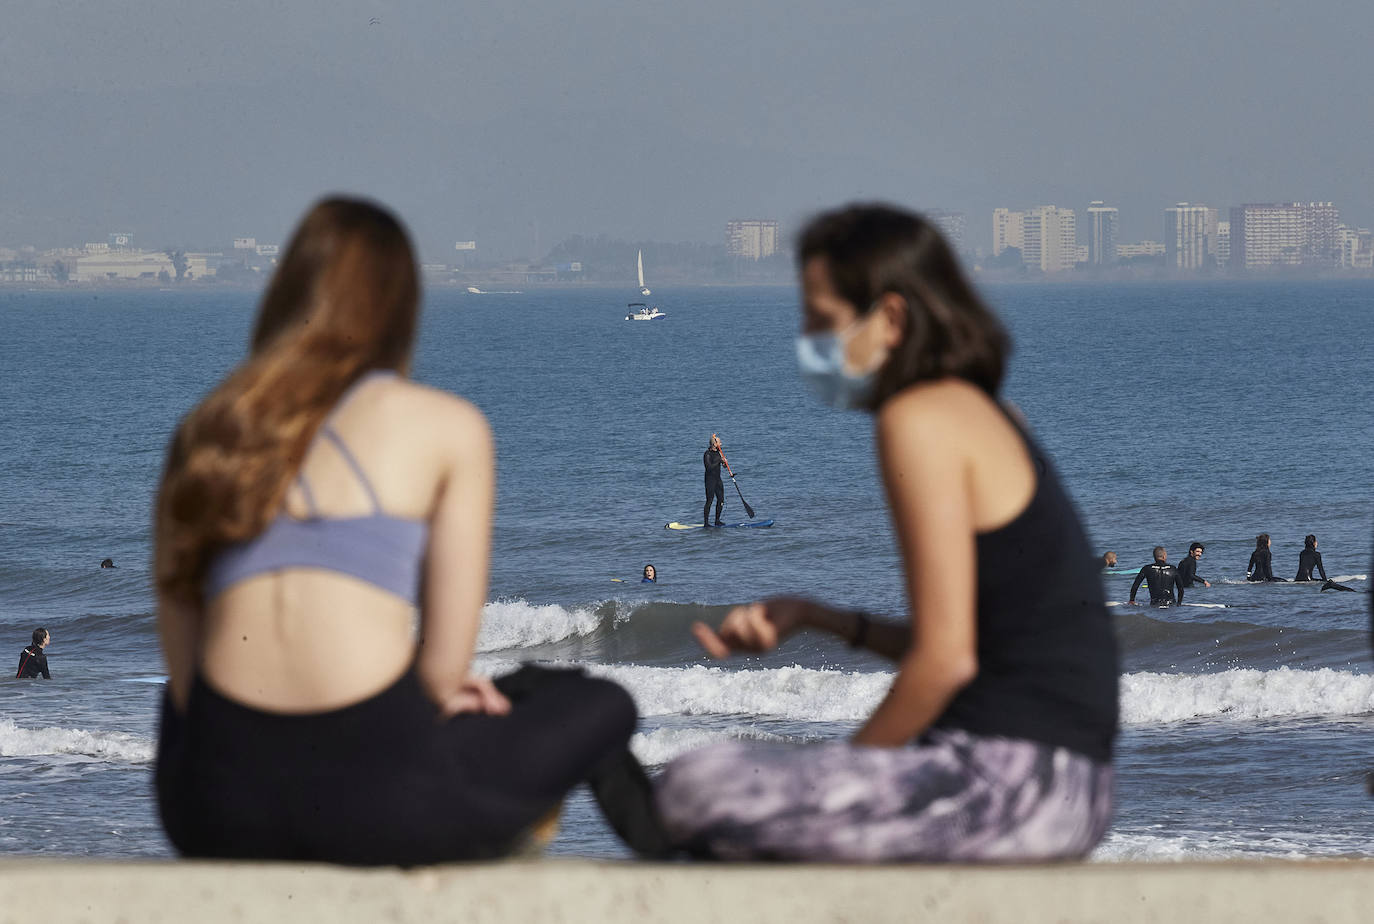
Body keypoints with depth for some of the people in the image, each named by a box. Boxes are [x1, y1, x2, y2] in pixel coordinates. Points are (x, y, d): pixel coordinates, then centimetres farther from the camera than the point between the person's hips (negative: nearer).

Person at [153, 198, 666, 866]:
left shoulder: (206, 433, 16)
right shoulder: (450, 427, 7)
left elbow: (182, 667, 12)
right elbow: (447, 664, 0)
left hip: (213, 815, 2)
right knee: (601, 707, 24)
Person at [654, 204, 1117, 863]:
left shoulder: (922, 419, -12)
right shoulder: (976, 413, 18)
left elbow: (947, 658, -17)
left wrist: (850, 768, -5)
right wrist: (812, 617, 13)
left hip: (1013, 782, -10)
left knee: (695, 789, -19)